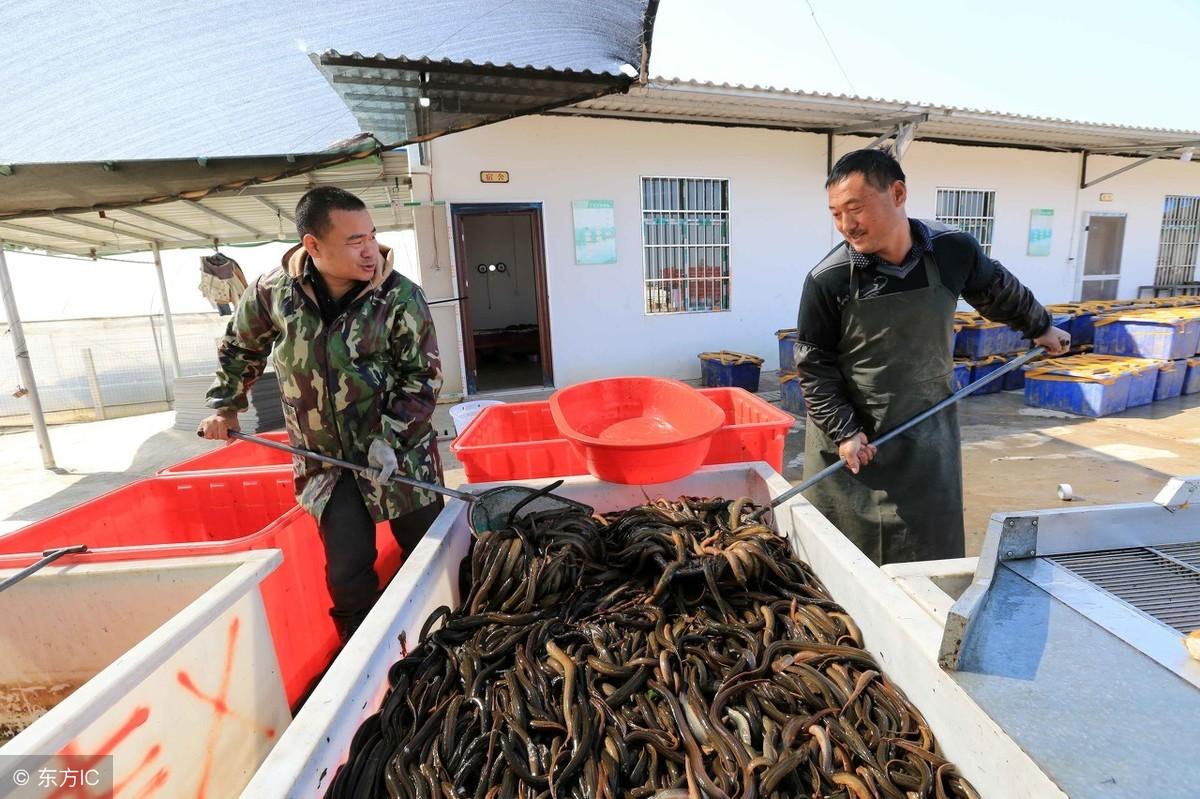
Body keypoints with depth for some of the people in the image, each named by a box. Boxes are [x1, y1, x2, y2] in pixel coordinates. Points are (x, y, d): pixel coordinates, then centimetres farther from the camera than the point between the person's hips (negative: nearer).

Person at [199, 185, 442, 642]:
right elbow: (239, 347, 15)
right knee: (348, 572, 2)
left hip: (399, 453, -1)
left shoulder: (401, 297, -14)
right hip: (326, 459, 2)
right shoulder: (272, 292, -5)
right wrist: (225, 407, 20)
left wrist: (390, 437, -20)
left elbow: (423, 376, -11)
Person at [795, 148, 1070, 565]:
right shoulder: (827, 280, -16)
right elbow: (814, 366, -9)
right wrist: (844, 432, -14)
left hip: (927, 438, 3)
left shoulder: (953, 250, -7)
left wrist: (1041, 327, 30)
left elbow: (999, 292, 15)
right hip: (850, 441, -2)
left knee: (932, 555, 15)